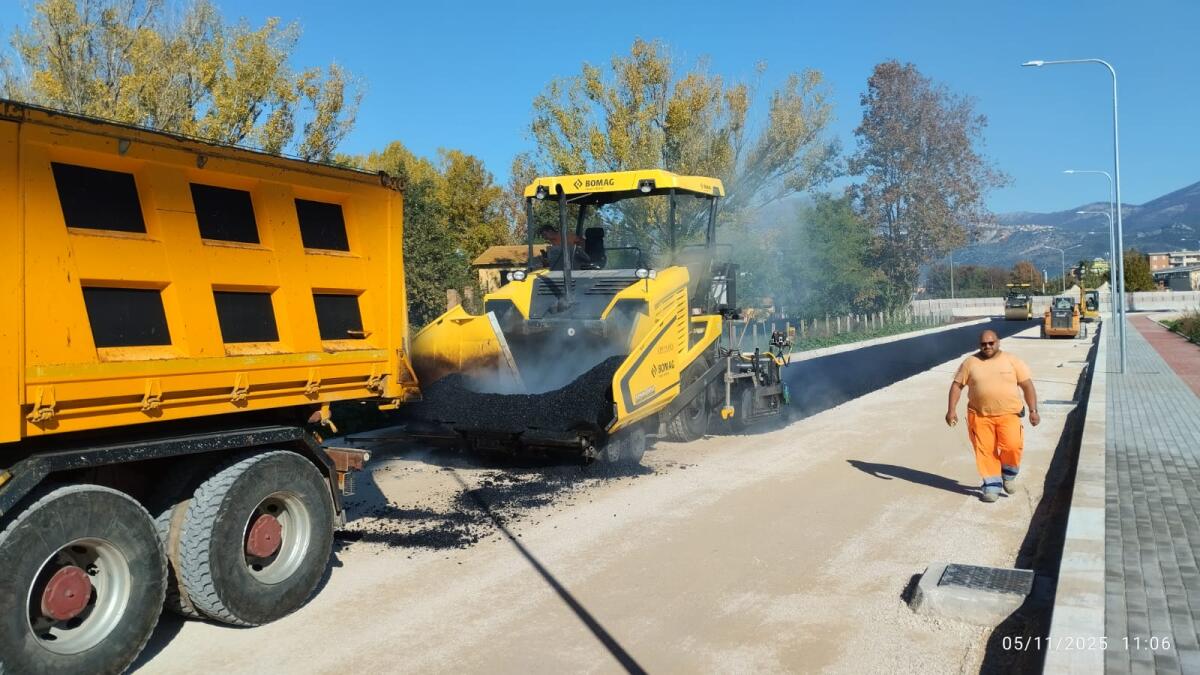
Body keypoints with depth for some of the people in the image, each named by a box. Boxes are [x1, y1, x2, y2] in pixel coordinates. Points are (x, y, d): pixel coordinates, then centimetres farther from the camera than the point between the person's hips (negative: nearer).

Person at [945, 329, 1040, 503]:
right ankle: (992, 485, 12)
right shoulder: (970, 362, 4)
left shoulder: (1012, 361, 3)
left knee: (1012, 446, -15)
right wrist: (951, 409, -3)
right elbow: (957, 385, 5)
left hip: (1008, 414, -1)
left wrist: (1033, 410, -5)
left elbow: (1027, 386, 3)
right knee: (985, 451, -1)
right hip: (980, 415, 1)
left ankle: (1009, 475, 12)